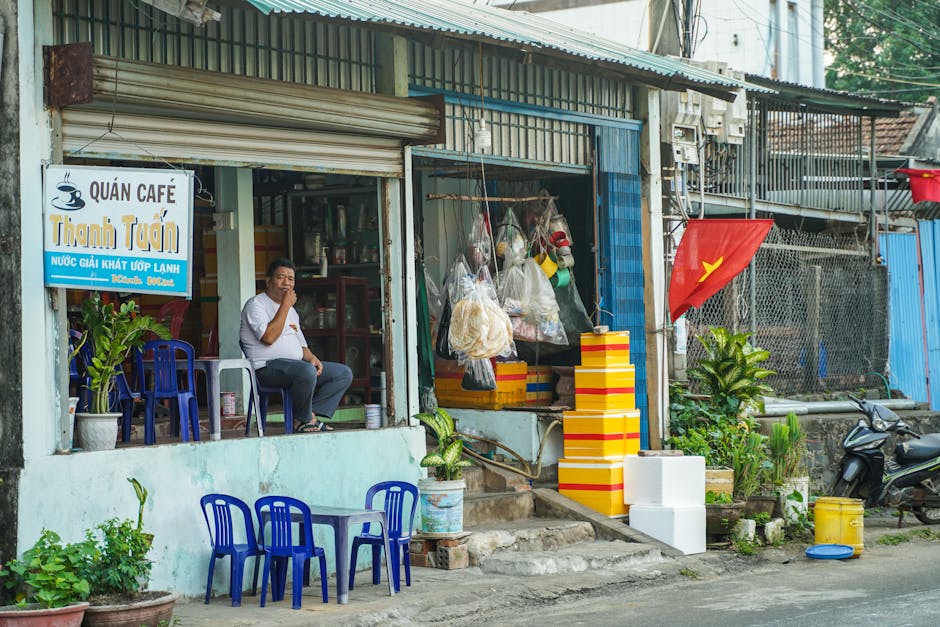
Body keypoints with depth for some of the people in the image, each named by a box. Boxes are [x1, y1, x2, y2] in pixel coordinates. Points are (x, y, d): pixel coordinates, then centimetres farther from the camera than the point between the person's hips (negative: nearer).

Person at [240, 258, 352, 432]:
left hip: (296, 364, 9)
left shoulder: (291, 310, 24)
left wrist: (311, 358, 1)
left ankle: (306, 416, -14)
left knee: (344, 373, -3)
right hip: (268, 368, -9)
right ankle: (305, 420, -15)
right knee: (307, 371, -38)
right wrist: (285, 305, -14)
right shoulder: (256, 304, -3)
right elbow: (268, 337, -19)